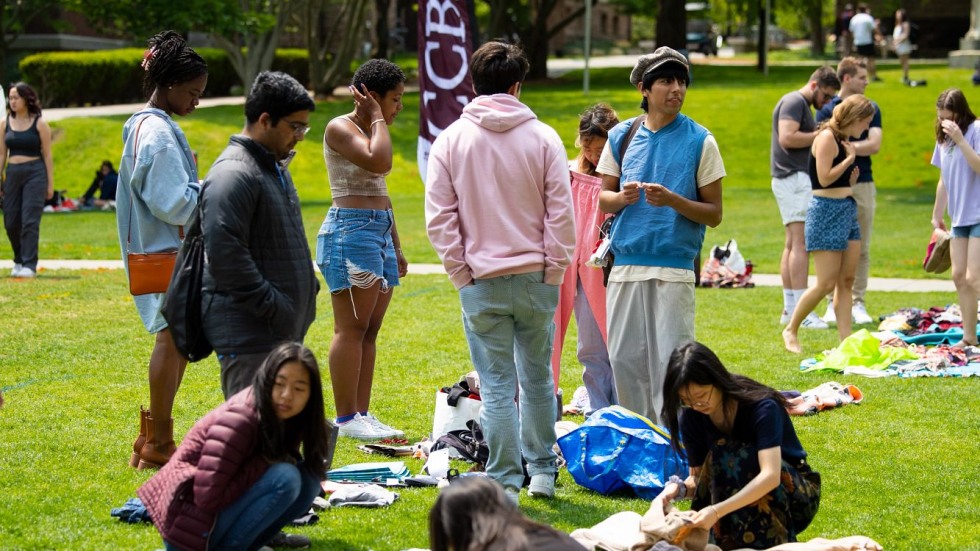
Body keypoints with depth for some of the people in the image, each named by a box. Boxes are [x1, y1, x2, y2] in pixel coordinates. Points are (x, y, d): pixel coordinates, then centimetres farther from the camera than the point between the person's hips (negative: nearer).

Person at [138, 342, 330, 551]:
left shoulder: (282, 417, 3)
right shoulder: (240, 418, -22)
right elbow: (209, 498, -25)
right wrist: (263, 464, -21)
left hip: (221, 515, 9)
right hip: (188, 525, -9)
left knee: (306, 480, -2)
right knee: (285, 479, -23)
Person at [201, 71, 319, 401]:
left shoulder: (275, 168, 18)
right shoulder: (233, 175, -16)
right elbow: (225, 255, -24)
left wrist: (308, 288, 17)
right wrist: (271, 306, -21)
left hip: (285, 329, 10)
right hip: (249, 334, -10)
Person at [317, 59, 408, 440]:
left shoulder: (371, 130, 19)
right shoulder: (340, 128, -9)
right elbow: (378, 162, -26)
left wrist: (396, 247, 25)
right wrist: (377, 118, -12)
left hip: (379, 232, 9)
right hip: (350, 229, -9)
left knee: (370, 330, 7)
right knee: (351, 328, -9)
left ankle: (362, 413, 8)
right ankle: (346, 418, -8)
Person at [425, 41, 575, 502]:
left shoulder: (450, 140, -1)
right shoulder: (543, 138, -2)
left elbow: (439, 218, -3)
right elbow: (561, 214, -3)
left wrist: (462, 273, 2)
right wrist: (553, 273, 3)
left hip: (481, 283, -1)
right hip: (536, 277, 1)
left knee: (497, 385, 2)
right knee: (538, 378, 15)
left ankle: (504, 482, 3)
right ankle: (541, 470, 24)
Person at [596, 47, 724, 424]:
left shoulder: (700, 141, 1)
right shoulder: (622, 136, 10)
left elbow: (714, 213, 1)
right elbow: (604, 198, 16)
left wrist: (672, 200, -16)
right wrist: (623, 198, -7)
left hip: (675, 269, -3)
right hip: (626, 264, 3)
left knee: (669, 362, -7)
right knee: (624, 358, 6)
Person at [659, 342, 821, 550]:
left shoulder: (762, 407, -25)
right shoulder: (691, 417, -8)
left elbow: (770, 476, -37)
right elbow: (698, 476, -4)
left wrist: (717, 511, -48)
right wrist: (679, 488, -28)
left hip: (795, 494, -4)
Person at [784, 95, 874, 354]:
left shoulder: (842, 139, 17)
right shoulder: (827, 137, -12)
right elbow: (824, 178, -19)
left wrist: (851, 179, 6)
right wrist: (850, 158, -10)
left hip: (847, 209, 10)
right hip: (827, 211, -10)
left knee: (846, 281, 4)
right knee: (826, 283, -8)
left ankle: (846, 339, 4)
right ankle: (790, 330, 7)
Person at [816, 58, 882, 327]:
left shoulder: (871, 109, 9)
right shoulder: (827, 108, 3)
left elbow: (874, 145, -3)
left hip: (863, 184, 2)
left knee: (861, 249, 2)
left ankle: (858, 303, 7)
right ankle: (833, 304, 4)